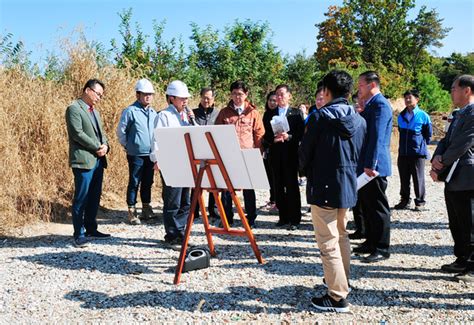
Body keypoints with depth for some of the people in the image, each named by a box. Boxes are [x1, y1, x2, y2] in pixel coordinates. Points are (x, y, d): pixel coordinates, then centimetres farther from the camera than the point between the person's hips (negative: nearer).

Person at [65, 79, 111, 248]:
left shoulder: (95, 111, 20)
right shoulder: (74, 109, -7)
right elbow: (77, 133, -16)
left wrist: (105, 146, -1)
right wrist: (98, 147, -13)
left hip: (98, 160, 8)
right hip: (83, 161, -8)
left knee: (94, 198, 11)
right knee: (81, 199, -3)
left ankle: (91, 230, 21)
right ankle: (79, 234, 3)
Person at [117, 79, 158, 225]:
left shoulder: (153, 112, 10)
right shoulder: (130, 111, -9)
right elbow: (121, 131, -5)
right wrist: (128, 146, 1)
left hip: (151, 154, 6)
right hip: (136, 154, -6)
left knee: (148, 183, 14)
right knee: (134, 183, 1)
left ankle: (146, 209, 25)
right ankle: (132, 212, 10)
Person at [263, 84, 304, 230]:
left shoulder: (297, 113, 5)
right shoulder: (270, 114, 13)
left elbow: (301, 133, -2)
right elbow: (265, 135, 9)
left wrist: (288, 137, -18)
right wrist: (273, 139, -10)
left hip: (291, 154, -3)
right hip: (275, 154, 3)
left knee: (292, 186, -2)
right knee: (278, 186, 6)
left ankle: (294, 218, 4)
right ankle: (283, 216, 15)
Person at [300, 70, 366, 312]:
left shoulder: (322, 116, -14)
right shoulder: (359, 120, 3)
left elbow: (304, 152, -8)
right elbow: (360, 154, 9)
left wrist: (309, 171, 11)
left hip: (324, 186, -7)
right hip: (348, 185, 7)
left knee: (328, 242, 0)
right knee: (341, 234, 23)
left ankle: (338, 297, 5)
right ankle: (343, 281, 38)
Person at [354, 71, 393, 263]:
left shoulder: (380, 104, -14)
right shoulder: (370, 105, 17)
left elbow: (377, 136, -22)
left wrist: (371, 165, -24)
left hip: (374, 167, -10)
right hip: (365, 166, 10)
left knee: (378, 208, -1)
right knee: (367, 206, 16)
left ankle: (382, 249, 8)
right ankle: (371, 242, 27)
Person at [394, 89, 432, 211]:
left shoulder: (423, 116, -6)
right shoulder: (401, 116, 7)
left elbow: (429, 134, 4)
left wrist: (422, 144, 8)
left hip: (418, 152, -4)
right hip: (403, 152, 4)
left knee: (418, 178, 2)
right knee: (404, 179, 11)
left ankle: (420, 202, 14)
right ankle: (404, 200, 23)